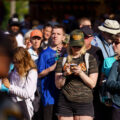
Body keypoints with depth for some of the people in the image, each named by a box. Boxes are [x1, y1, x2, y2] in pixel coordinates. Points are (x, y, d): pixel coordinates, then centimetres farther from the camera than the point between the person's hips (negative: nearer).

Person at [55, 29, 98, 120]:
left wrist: (80, 73, -14)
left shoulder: (90, 59, 7)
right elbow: (58, 85, 6)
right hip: (65, 103, 2)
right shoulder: (62, 60, 11)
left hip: (84, 103, -2)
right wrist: (65, 74, -12)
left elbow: (92, 84, 1)